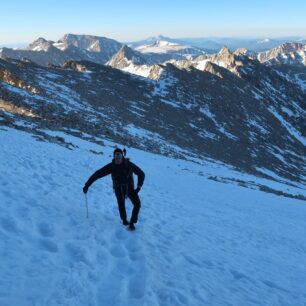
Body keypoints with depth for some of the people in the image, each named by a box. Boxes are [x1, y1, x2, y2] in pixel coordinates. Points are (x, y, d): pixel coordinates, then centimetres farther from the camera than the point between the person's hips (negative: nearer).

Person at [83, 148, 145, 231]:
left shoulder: (128, 164, -17)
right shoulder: (111, 166, -15)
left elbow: (141, 174, -7)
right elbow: (97, 174, -13)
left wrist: (139, 187, -12)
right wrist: (87, 185, -15)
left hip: (130, 188, 0)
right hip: (119, 188, 0)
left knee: (137, 204, -19)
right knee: (121, 204, -20)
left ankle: (131, 223, -2)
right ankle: (124, 220, 10)